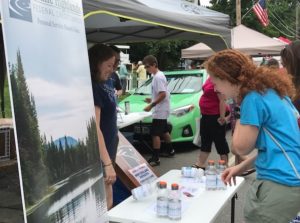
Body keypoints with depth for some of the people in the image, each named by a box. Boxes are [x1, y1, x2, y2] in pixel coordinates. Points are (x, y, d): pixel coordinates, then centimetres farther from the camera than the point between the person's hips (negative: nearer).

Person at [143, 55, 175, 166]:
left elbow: (163, 94, -25)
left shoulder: (158, 77, -19)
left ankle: (155, 158, -6)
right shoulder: (159, 75, 12)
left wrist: (151, 105, -22)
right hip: (162, 110, 10)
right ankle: (170, 150, 35)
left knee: (155, 134, -8)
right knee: (164, 131, 21)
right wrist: (152, 100, 12)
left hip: (159, 111, -10)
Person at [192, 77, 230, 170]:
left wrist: (222, 117, -21)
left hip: (215, 116, -10)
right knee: (205, 141, 16)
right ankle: (200, 164, 26)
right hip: (206, 115, 10)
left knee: (220, 141, 4)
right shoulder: (210, 78, 6)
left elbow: (222, 100, -24)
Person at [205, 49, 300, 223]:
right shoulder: (271, 90, 11)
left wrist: (239, 119, 2)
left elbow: (241, 148, -10)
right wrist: (242, 167, 14)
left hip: (279, 183, -9)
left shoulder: (254, 98, -16)